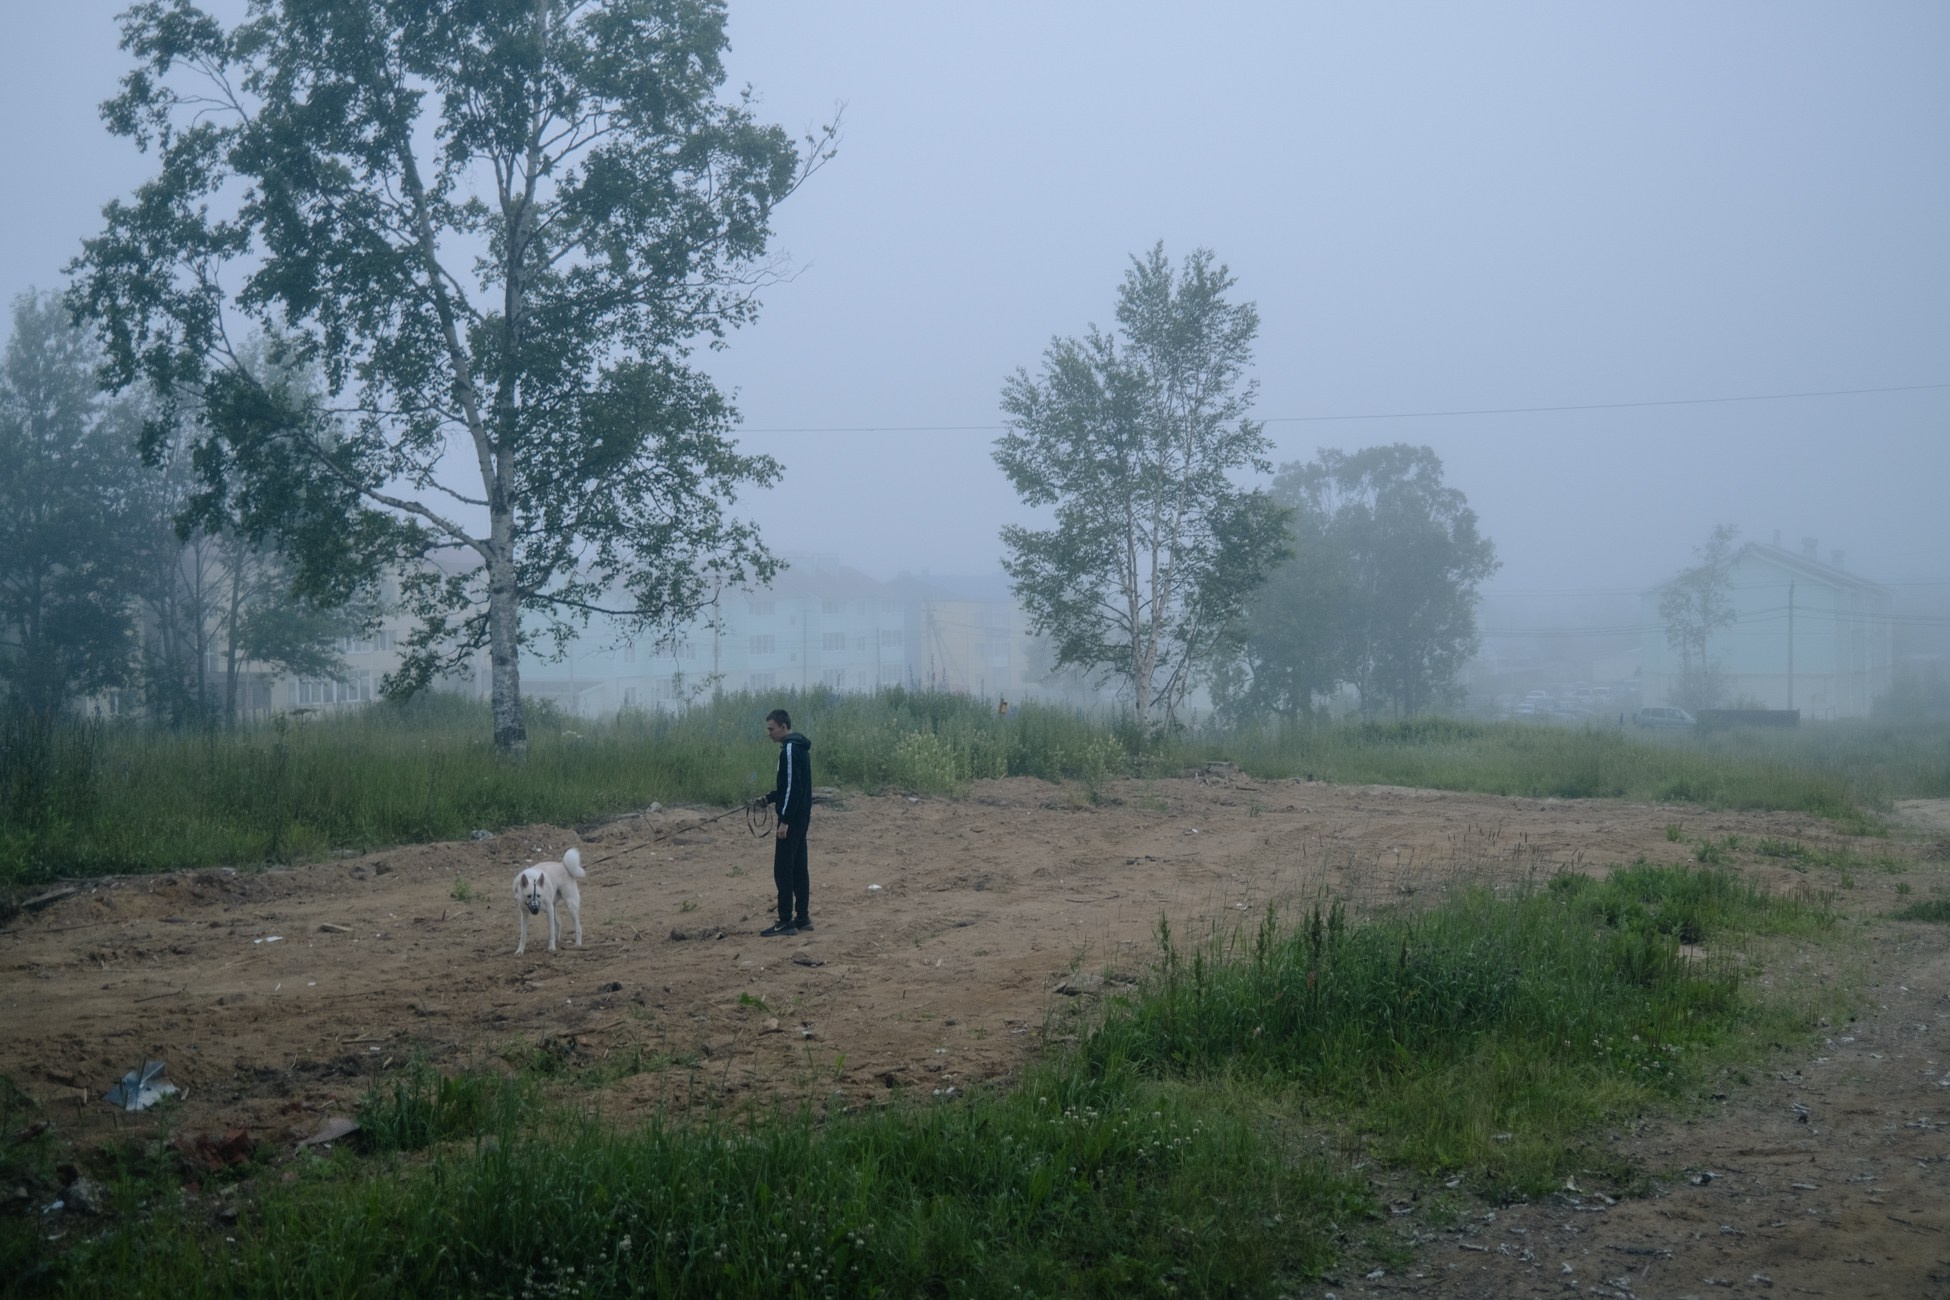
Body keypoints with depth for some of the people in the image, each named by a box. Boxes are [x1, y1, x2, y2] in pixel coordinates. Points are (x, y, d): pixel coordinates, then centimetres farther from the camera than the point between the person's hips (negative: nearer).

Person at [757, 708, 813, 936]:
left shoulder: (790, 750, -17)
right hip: (801, 816, 10)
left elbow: (793, 787, -23)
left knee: (783, 869, -7)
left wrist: (785, 821, -23)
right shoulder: (799, 747, 14)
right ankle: (802, 917, 15)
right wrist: (768, 799, 15)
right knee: (798, 867, 12)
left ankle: (786, 922, -6)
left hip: (792, 818, -10)